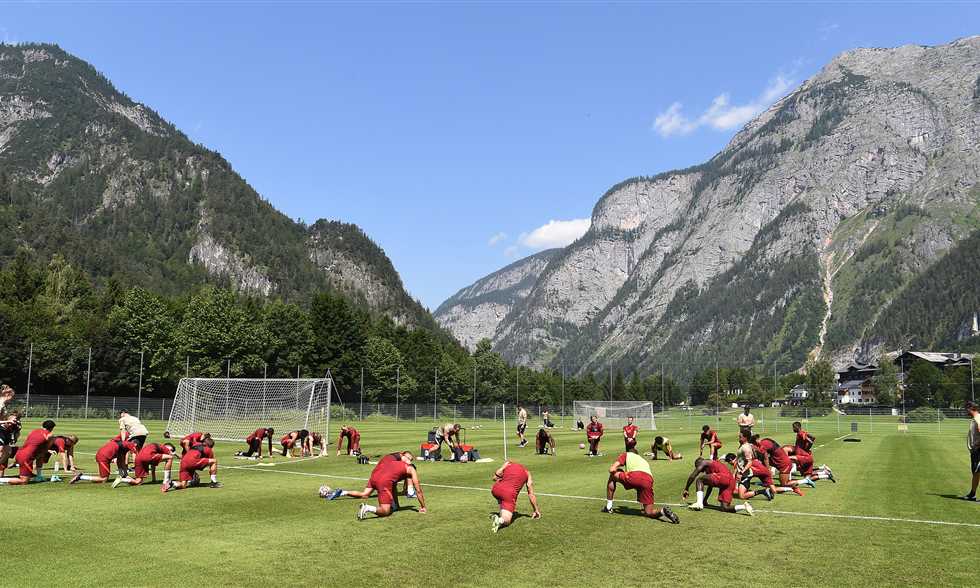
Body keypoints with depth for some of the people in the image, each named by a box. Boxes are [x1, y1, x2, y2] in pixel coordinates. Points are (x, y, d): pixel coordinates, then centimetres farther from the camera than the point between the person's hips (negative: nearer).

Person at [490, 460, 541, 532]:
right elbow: (531, 494, 25)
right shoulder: (527, 473, 22)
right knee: (506, 520, 2)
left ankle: (502, 515, 24)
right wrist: (536, 510, 34)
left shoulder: (507, 463, 21)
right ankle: (500, 520, -32)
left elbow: (495, 477, 17)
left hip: (496, 489, 2)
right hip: (510, 493, -2)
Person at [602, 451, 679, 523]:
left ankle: (608, 507, 24)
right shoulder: (645, 461, 43)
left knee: (612, 477, 26)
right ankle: (662, 511, -15)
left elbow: (612, 469, 16)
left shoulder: (626, 454, 31)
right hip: (648, 480, 4)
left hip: (634, 476, -4)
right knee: (648, 512, 16)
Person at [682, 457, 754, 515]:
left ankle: (699, 503, -14)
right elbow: (710, 484, 41)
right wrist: (705, 500, 45)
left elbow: (692, 476, 6)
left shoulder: (703, 463, 12)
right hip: (731, 482, 9)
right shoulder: (710, 468, 36)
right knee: (724, 508, 7)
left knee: (699, 479, -1)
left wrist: (686, 489, 16)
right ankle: (744, 506, -9)